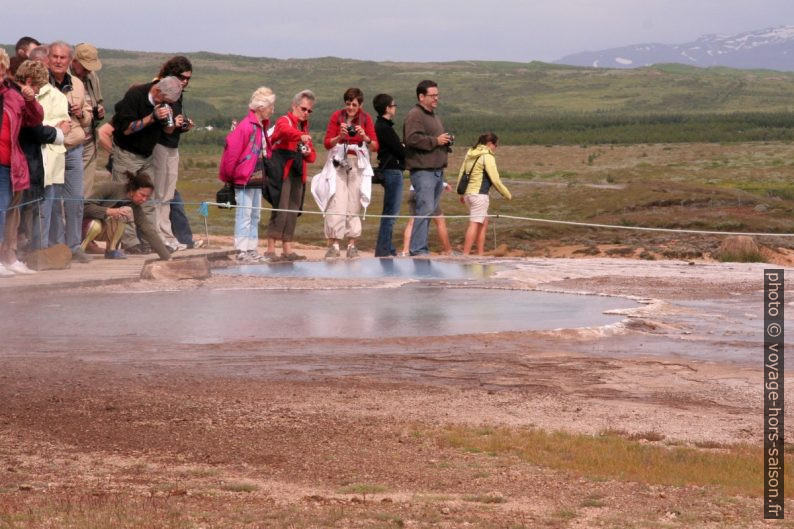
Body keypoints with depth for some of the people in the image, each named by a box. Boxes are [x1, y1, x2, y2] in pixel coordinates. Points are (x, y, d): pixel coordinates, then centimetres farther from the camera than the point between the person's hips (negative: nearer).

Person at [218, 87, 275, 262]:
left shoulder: (262, 126, 11)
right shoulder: (246, 126, -17)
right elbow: (231, 149, -18)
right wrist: (227, 176, -10)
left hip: (257, 179, 9)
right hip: (244, 179, -9)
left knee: (255, 216, 12)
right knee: (244, 215, -5)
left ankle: (252, 249, 19)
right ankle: (242, 251, -2)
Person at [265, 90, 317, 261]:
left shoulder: (304, 127, 21)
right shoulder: (284, 121, -3)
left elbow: (312, 156, 22)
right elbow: (285, 130, -30)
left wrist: (309, 153, -3)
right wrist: (300, 136, -49)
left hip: (297, 174, 8)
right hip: (281, 173, -8)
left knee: (293, 212, 7)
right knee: (280, 210, -12)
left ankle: (287, 250, 12)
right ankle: (270, 249, -9)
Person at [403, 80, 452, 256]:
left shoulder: (434, 116, 24)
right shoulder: (415, 115, -8)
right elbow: (413, 139, -22)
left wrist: (446, 140, 13)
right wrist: (436, 141, -17)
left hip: (437, 171, 10)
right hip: (423, 170, -10)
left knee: (430, 211, 9)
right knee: (425, 209, -14)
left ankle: (420, 248, 13)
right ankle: (418, 250, -14)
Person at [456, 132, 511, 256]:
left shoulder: (470, 154, 13)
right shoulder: (487, 157, -11)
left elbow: (461, 174, 17)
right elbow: (495, 180, -10)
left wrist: (462, 193, 25)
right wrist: (507, 194, 1)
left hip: (468, 193, 9)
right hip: (479, 194, -9)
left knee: (484, 222, 17)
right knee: (475, 224, -8)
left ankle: (480, 253, 17)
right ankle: (465, 254, -12)